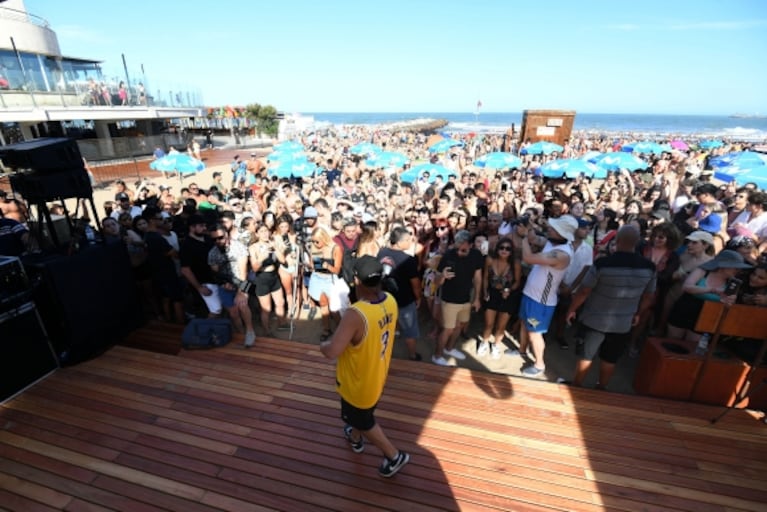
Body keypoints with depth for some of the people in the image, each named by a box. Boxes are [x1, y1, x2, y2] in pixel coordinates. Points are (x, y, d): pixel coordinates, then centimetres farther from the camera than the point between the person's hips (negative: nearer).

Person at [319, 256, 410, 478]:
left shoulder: (356, 314, -39)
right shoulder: (391, 302, -14)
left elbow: (332, 352, -34)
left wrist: (322, 344, -12)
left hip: (358, 381, -7)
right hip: (377, 374, 7)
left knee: (362, 420, 22)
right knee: (361, 412, 34)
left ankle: (394, 455, 35)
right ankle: (355, 438, 60)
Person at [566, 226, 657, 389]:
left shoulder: (602, 263, -22)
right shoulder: (649, 267, -9)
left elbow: (583, 291, -16)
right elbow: (648, 297, 4)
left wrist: (572, 309, -1)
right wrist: (637, 314, 22)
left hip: (594, 320, -3)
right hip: (623, 324, 3)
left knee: (585, 357, 14)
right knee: (610, 360, 20)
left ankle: (576, 387, 29)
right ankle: (601, 389, 37)